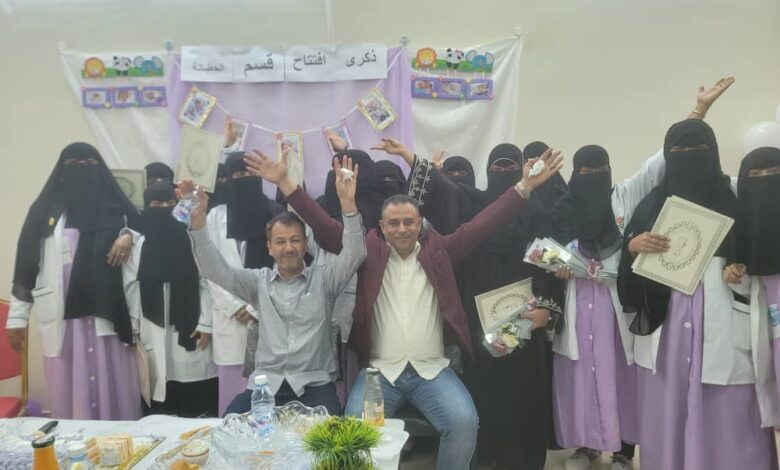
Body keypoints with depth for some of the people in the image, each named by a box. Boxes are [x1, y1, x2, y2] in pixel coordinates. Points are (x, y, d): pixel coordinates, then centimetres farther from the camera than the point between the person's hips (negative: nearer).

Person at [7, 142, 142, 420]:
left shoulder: (116, 207, 9)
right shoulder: (46, 209, 8)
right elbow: (26, 265, 7)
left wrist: (128, 236, -2)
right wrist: (17, 317, 3)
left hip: (107, 312, 0)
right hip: (62, 316, 0)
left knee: (113, 388, 2)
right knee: (68, 391, 3)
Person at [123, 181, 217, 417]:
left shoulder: (192, 239, 2)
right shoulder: (138, 244, 6)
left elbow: (206, 284, 0)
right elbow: (130, 289, 5)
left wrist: (205, 324, -5)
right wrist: (133, 330, 0)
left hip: (189, 328, -1)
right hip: (153, 331, 1)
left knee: (195, 402, 0)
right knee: (158, 399, 2)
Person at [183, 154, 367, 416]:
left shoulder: (324, 278, 5)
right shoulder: (259, 281, 11)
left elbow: (354, 254, -10)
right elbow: (216, 271, 0)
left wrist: (348, 205, -25)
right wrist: (198, 223, -14)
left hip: (314, 383, -2)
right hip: (266, 382, 2)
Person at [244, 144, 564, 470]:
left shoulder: (438, 250, 7)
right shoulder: (369, 252, 5)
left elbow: (482, 224, 4)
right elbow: (325, 227, 2)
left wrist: (525, 185, -2)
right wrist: (284, 182, -4)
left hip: (432, 370, 1)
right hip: (380, 370, 0)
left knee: (465, 422, -23)